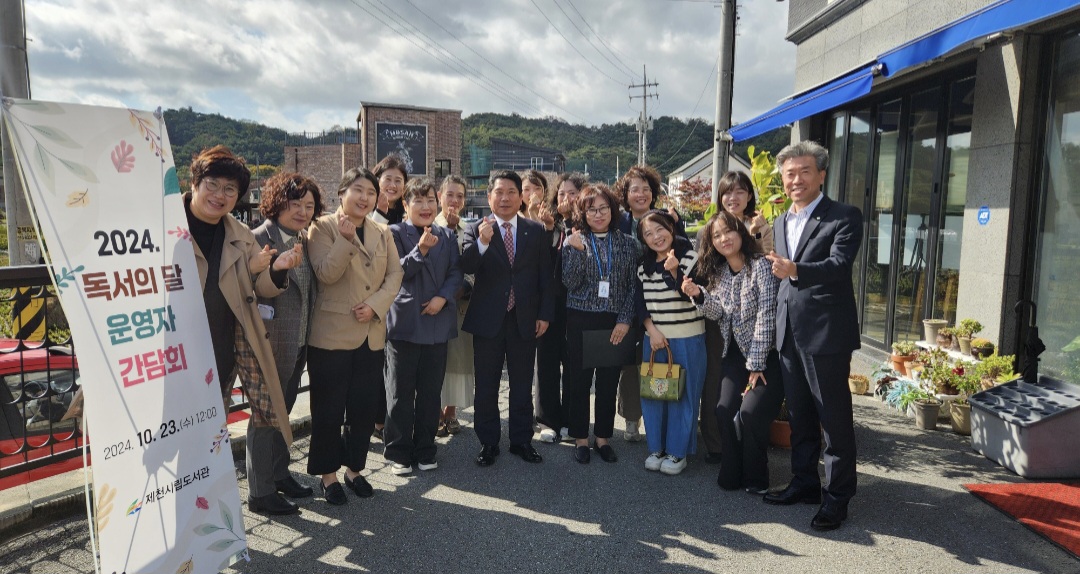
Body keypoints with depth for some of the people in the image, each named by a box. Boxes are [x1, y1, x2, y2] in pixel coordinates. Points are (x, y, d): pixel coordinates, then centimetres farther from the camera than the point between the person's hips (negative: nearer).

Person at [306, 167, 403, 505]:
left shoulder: (383, 233, 11)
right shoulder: (324, 227, -4)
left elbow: (394, 275, 4)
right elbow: (326, 273, -15)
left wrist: (375, 305, -11)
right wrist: (346, 239, -25)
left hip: (371, 335, 5)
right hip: (332, 334, -4)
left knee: (364, 408, 12)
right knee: (329, 409, 6)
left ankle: (354, 468, 28)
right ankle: (328, 474, 21)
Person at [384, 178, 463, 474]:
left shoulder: (447, 236, 10)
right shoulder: (395, 233, -2)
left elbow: (456, 273, 5)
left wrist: (443, 297, -12)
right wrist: (420, 250, -23)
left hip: (437, 323, 4)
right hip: (405, 323, -3)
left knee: (431, 391, 11)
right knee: (401, 392, 6)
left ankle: (425, 450, 24)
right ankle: (398, 452, 18)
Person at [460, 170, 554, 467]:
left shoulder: (537, 231, 4)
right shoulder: (475, 230, -2)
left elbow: (545, 277, 5)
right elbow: (466, 268, -16)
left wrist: (544, 314, 0)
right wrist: (482, 241, -32)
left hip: (525, 320, 1)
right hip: (488, 320, -1)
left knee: (522, 385, 12)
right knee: (486, 386, 8)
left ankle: (522, 440, 26)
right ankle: (488, 442, 22)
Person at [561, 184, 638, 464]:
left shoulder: (627, 243, 4)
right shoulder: (574, 241, 0)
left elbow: (633, 286, 3)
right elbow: (570, 282, -8)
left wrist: (625, 320, -5)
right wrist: (578, 250, -20)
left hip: (614, 322, 1)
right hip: (581, 320, -1)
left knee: (609, 382, 8)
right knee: (579, 381, 6)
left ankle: (603, 437, 23)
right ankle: (580, 438, 20)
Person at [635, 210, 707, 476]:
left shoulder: (690, 257, -7)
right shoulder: (644, 265, 7)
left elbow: (691, 296, -14)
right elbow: (640, 302, 7)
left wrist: (674, 271, -27)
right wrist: (652, 330, -5)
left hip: (687, 338, -4)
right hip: (654, 336, 5)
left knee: (682, 394, 2)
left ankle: (677, 451, 14)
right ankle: (657, 448, 22)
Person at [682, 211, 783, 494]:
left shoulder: (760, 265, -14)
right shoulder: (717, 272, 6)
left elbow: (766, 314, -17)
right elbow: (717, 315, 5)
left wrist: (756, 364, -17)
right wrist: (699, 295, -15)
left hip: (766, 354, -5)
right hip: (735, 354, 5)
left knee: (750, 412, -19)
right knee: (725, 410, -13)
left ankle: (755, 478, 5)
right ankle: (731, 473, 8)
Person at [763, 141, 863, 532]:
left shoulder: (844, 217, -7)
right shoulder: (780, 223, 15)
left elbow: (839, 265, -23)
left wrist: (794, 270, -40)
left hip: (826, 333, -7)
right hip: (789, 334, 7)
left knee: (835, 418, 2)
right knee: (799, 415, 16)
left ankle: (837, 497, 15)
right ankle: (805, 483, 30)